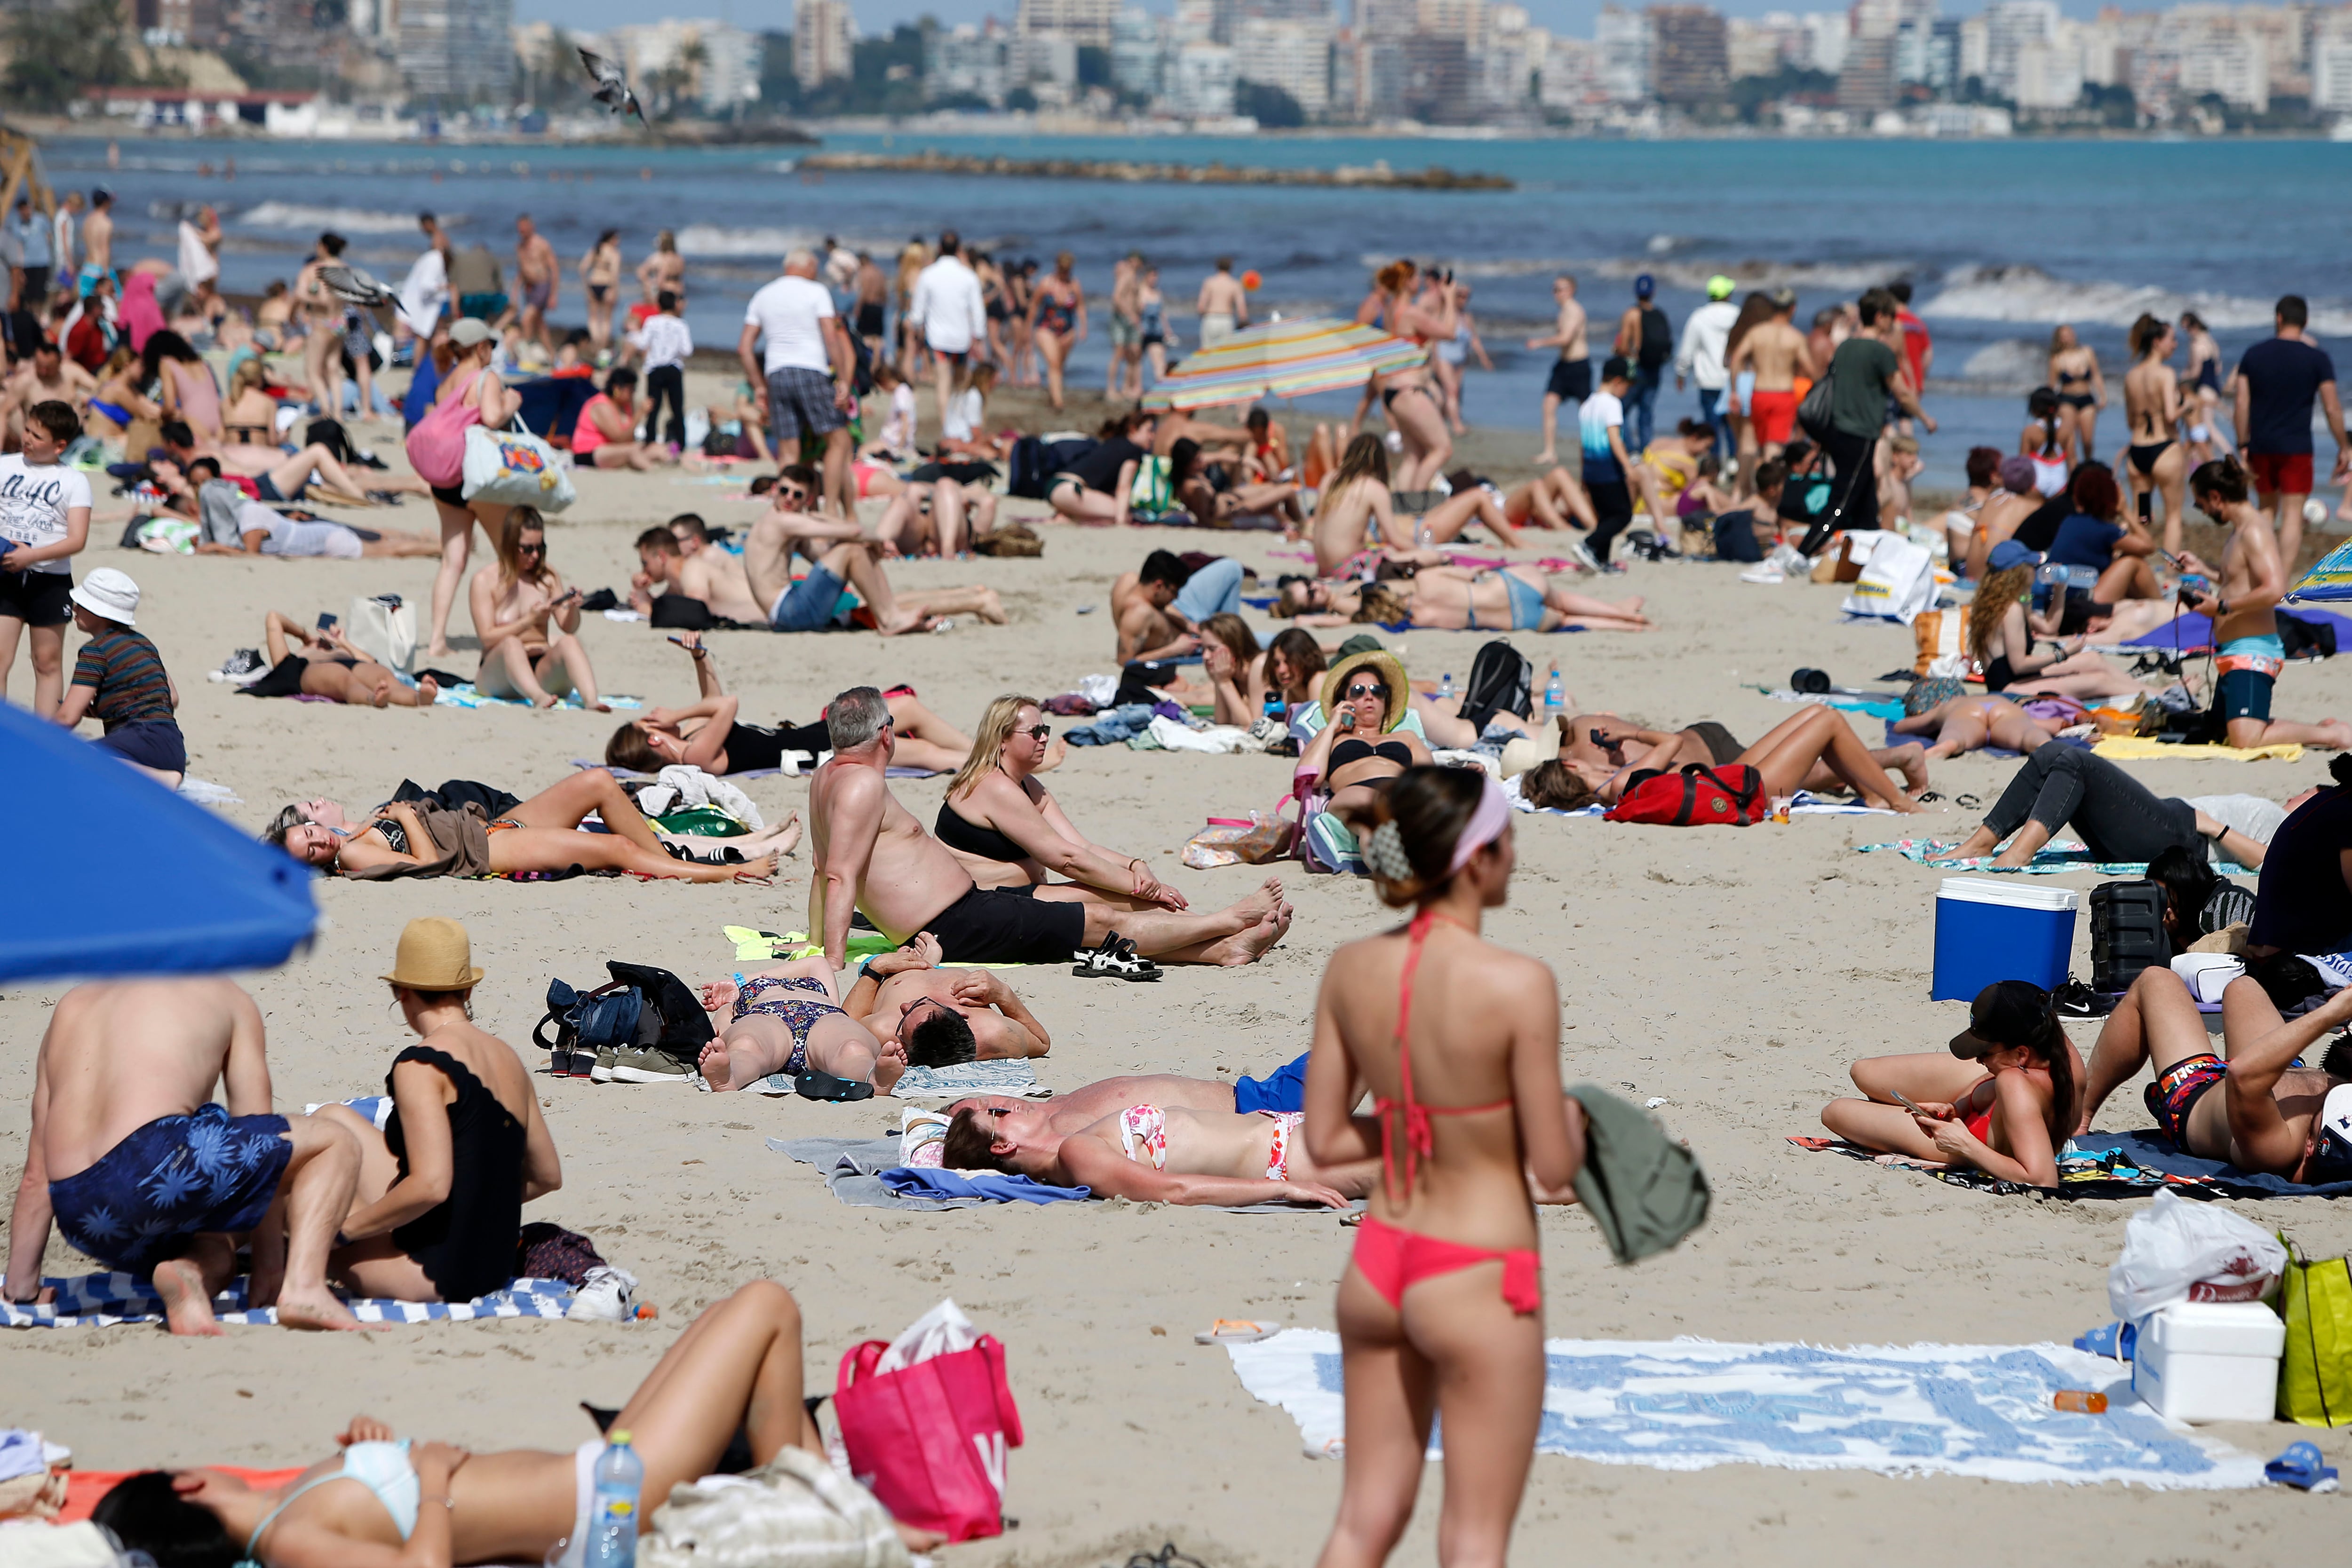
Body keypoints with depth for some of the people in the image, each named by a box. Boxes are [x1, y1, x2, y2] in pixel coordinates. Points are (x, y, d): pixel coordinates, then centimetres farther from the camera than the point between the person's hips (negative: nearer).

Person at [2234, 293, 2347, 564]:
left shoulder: (2253, 355, 3)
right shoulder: (2317, 358, -5)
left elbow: (2242, 404, 1)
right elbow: (2332, 408, -6)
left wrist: (2244, 447, 6)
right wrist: (2343, 448, 4)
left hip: (2261, 447, 3)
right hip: (2296, 448, -3)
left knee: (2267, 510, 20)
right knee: (2293, 515, -3)